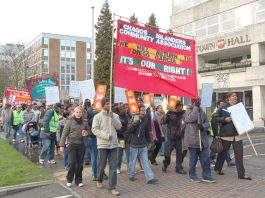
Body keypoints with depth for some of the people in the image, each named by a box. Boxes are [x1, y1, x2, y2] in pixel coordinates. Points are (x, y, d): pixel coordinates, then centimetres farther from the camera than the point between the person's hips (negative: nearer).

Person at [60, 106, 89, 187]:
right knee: (72, 163, -6)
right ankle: (69, 180, 13)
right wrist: (62, 145, -7)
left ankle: (78, 180, 20)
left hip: (81, 145, 3)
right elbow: (64, 134, -3)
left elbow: (87, 131, 19)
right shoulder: (70, 122, -3)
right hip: (72, 144, -3)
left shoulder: (84, 123, 4)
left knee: (80, 164, 6)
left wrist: (86, 133, -5)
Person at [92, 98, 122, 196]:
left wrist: (112, 117, -15)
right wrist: (106, 135, -18)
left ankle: (112, 187, 6)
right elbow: (94, 130, -10)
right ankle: (99, 180, 37)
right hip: (102, 144, -2)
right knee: (101, 165, 9)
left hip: (113, 144, 3)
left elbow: (119, 126, -4)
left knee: (113, 166, 0)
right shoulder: (98, 116, -4)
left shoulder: (115, 115, 7)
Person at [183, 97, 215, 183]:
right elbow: (192, 118, -25)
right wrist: (196, 107, -18)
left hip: (203, 140, 5)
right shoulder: (188, 111, -4)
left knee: (205, 158, 4)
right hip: (192, 140, -5)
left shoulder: (202, 112, 14)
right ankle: (192, 175, 20)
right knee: (193, 159, 5)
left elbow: (207, 123, 11)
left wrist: (203, 126, -12)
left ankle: (206, 176, 13)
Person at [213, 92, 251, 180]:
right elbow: (216, 117, -6)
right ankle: (217, 168, 30)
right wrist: (225, 119, -18)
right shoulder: (223, 107, -6)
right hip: (226, 134, -4)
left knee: (239, 154, 1)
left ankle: (241, 174, 9)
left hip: (237, 134, 4)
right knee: (223, 153, 10)